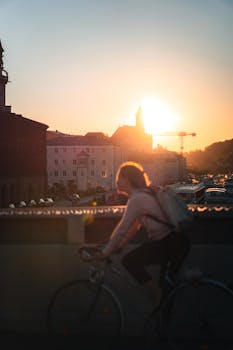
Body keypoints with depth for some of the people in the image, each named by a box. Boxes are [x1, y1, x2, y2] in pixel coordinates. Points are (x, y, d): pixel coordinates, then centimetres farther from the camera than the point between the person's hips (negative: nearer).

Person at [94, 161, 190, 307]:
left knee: (129, 260, -9)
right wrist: (119, 246, 20)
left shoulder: (137, 199, -15)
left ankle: (158, 295, -2)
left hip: (170, 244, -10)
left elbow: (122, 229, -15)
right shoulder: (145, 194, 15)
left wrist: (105, 252, -8)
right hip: (178, 242, 10)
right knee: (165, 285, 21)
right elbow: (135, 226, 20)